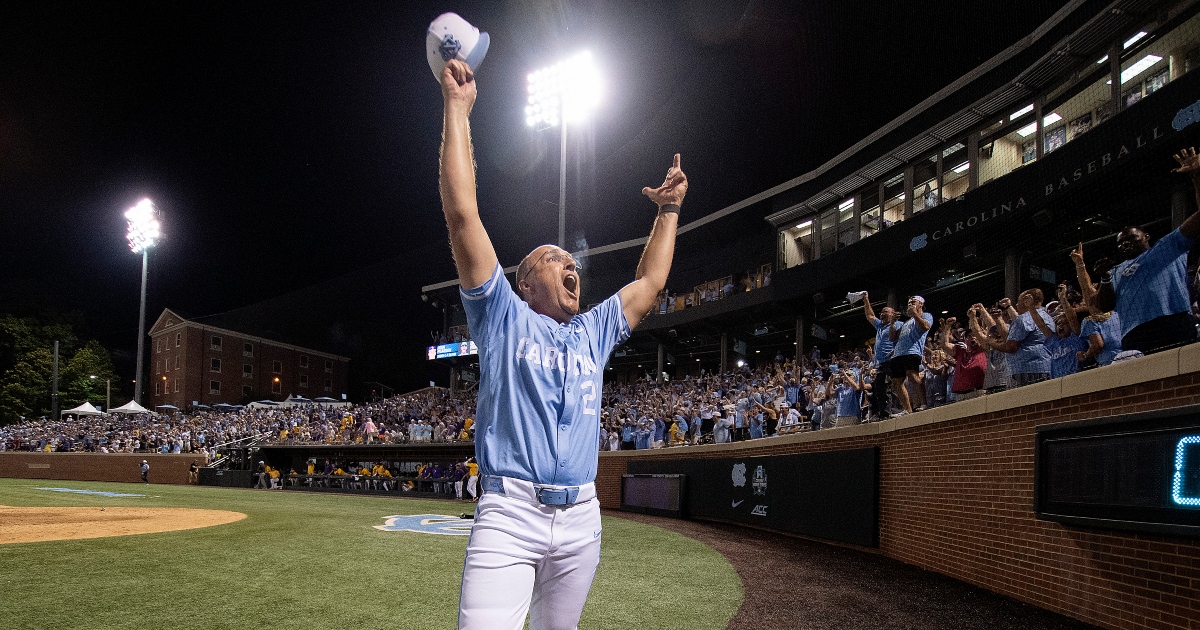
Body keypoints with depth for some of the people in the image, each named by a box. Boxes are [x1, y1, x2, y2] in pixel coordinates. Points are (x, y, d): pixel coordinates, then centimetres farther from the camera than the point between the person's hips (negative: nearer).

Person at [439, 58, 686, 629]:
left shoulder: (595, 332, 21)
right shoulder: (505, 317, 7)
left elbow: (650, 282, 29)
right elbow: (462, 213, 1)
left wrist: (668, 209, 31)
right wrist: (457, 108, 2)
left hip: (581, 520, 5)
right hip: (510, 513, -5)